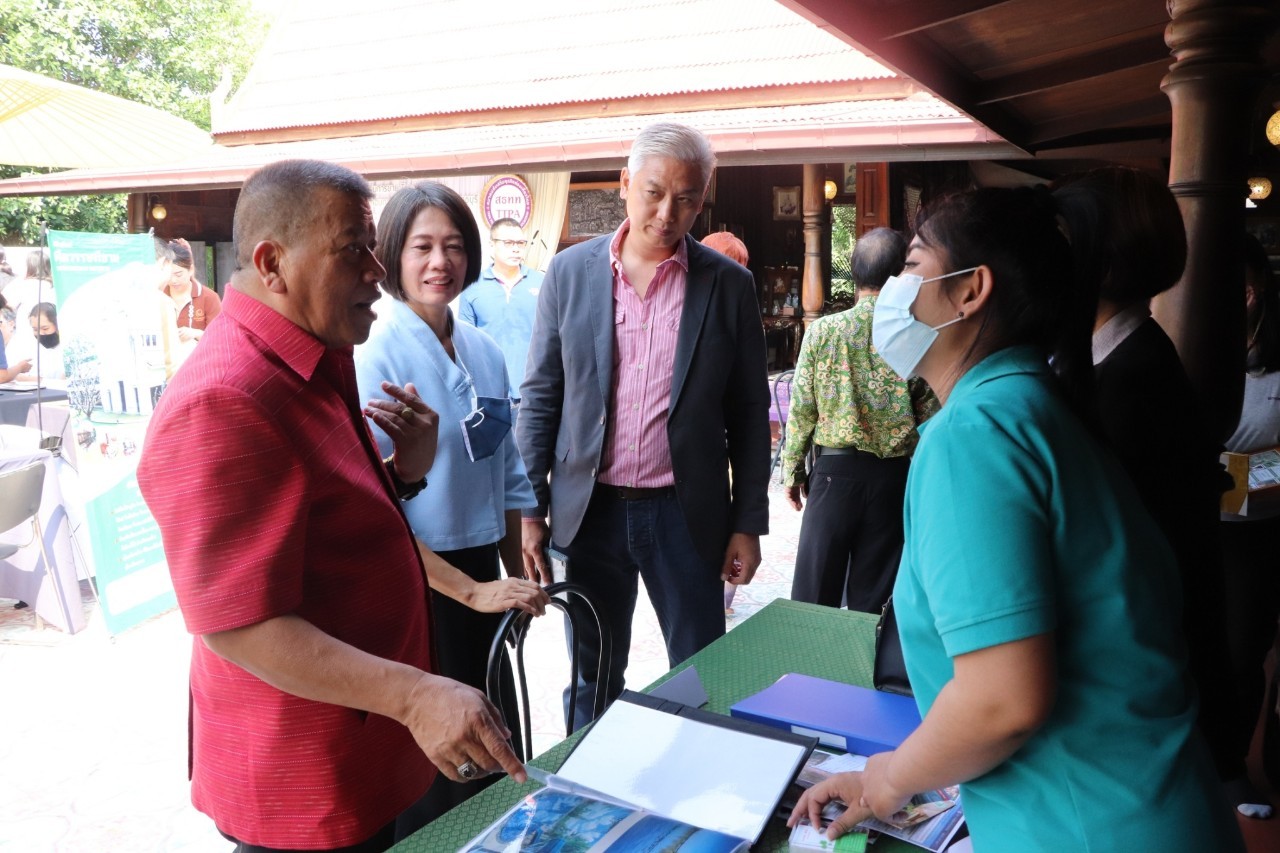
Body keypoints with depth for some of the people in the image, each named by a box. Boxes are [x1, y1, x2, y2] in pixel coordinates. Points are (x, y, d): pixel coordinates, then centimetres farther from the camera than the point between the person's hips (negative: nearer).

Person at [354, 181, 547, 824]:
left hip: (482, 577, 6)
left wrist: (518, 578, 11)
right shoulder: (374, 355, -14)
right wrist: (470, 590, -20)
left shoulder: (485, 352, 6)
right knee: (433, 778, 8)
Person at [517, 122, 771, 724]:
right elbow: (540, 396, 4)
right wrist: (530, 509, 0)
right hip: (591, 510, 1)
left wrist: (748, 524, 0)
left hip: (685, 515, -1)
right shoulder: (570, 271, 1)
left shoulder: (729, 284, -1)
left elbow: (748, 413, 2)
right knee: (593, 680, 15)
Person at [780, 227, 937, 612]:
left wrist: (792, 469, 7)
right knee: (874, 597, 12)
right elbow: (932, 417, -3)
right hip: (894, 475, 1)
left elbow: (801, 409, -4)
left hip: (835, 469, -1)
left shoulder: (823, 330, -7)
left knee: (815, 594, 10)